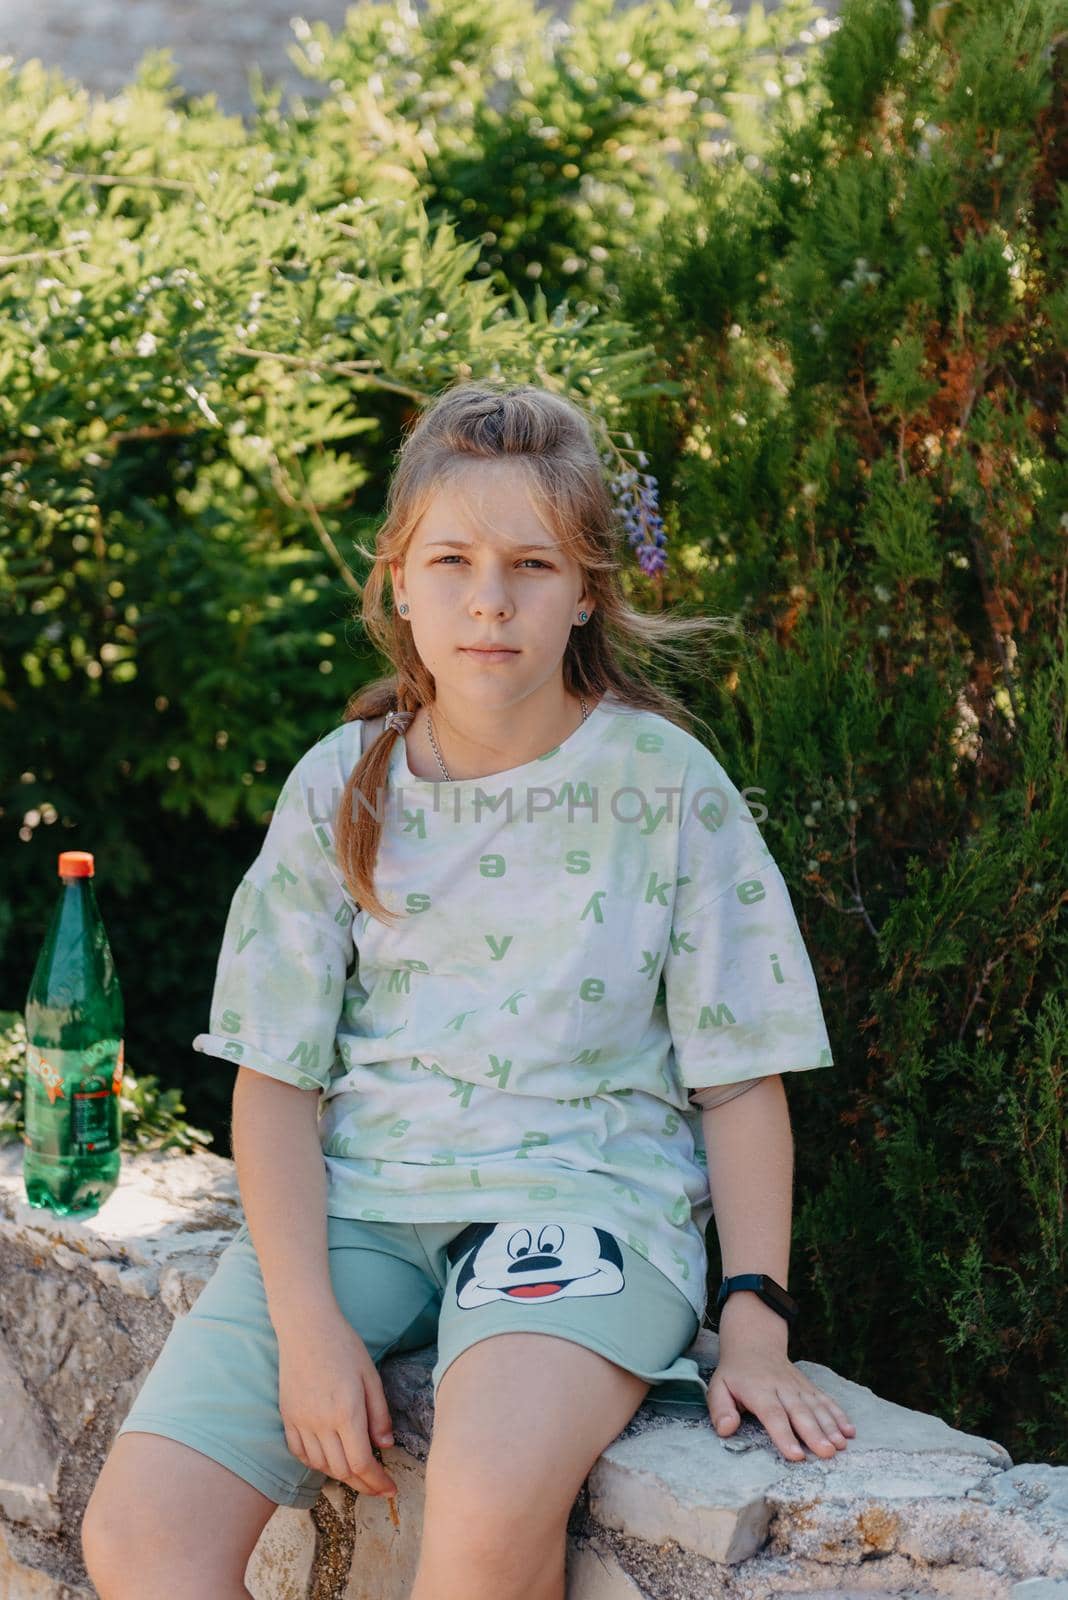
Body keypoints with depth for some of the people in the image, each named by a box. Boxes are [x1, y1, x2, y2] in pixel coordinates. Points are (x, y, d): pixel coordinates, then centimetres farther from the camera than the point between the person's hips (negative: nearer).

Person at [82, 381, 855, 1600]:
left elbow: (739, 1078, 2)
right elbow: (276, 1077, 4)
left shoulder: (664, 783, -1)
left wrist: (754, 1321, -9)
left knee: (489, 1502, -34)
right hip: (355, 1196, 3)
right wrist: (307, 1319, -9)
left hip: (586, 1189, -3)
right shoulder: (340, 788, 5)